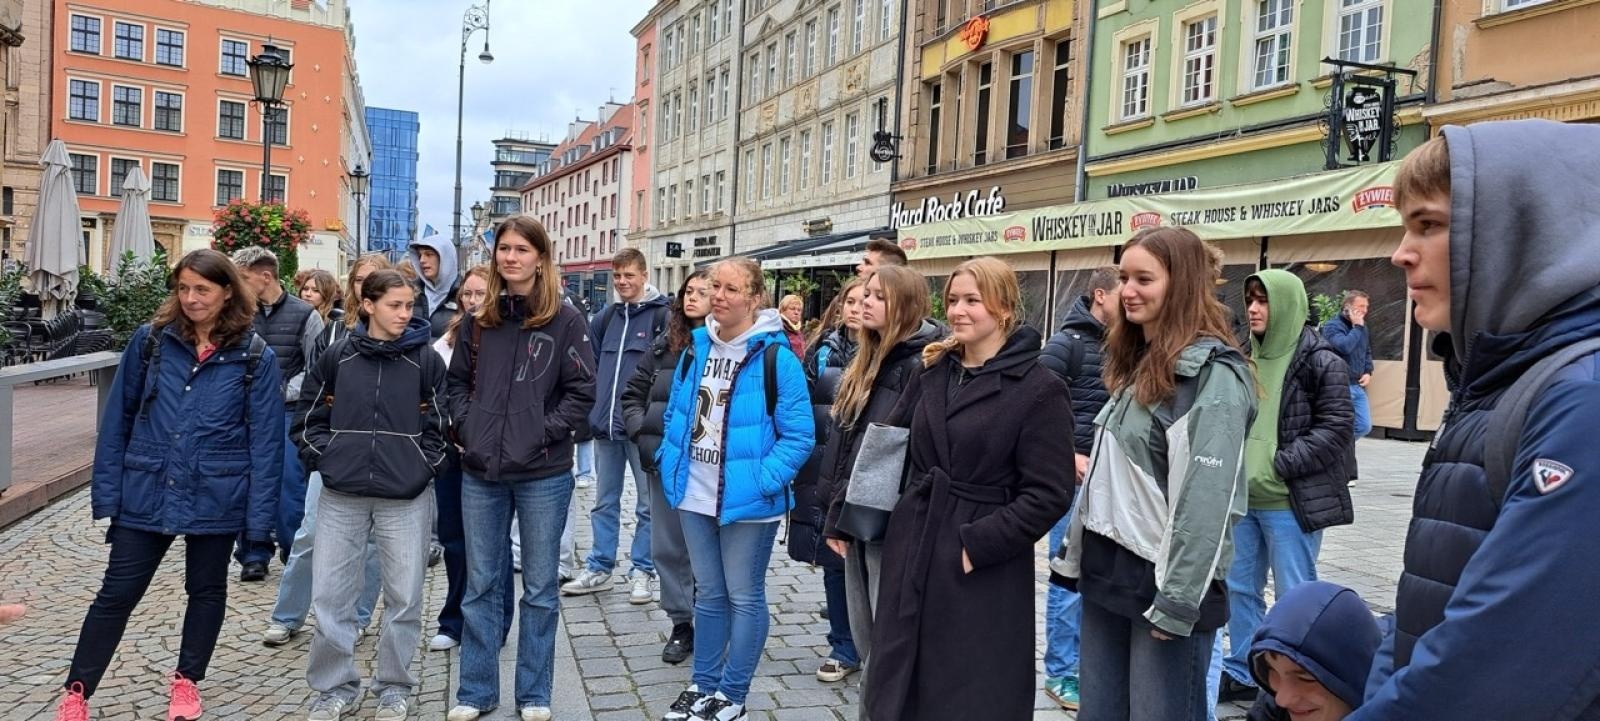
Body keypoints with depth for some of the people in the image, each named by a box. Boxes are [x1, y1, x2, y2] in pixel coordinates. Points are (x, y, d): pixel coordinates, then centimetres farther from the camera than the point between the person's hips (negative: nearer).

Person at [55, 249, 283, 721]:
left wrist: (259, 515, -10)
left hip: (217, 499, -1)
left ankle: (187, 680, 34)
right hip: (146, 493, 1)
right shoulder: (150, 341, -2)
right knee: (117, 593, 8)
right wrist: (107, 491, -2)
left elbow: (265, 439, -7)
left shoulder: (255, 357, -7)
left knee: (207, 589, 15)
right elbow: (117, 419, 2)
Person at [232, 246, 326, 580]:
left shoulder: (304, 314, -1)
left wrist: (284, 393, -8)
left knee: (290, 485, -3)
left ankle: (296, 553, 13)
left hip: (289, 412, -3)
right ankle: (255, 555, 15)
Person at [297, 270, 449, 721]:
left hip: (406, 498, -1)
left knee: (404, 597, 5)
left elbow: (438, 424, 4)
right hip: (341, 496, 2)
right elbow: (310, 418, 11)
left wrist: (425, 467, -5)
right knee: (330, 594, 6)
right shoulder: (337, 357, 4)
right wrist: (325, 458, -2)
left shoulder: (427, 361, 1)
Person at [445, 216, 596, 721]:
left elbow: (582, 391, -6)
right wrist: (465, 425, -1)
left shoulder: (565, 320, -4)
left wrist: (544, 432, -14)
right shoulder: (479, 319, 7)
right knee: (481, 584, 12)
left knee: (539, 587, 9)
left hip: (543, 475, -3)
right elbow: (457, 381, 14)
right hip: (481, 472, 3)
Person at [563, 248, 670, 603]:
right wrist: (593, 409, 10)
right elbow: (590, 365, 19)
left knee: (647, 504, 6)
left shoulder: (662, 316, -7)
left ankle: (642, 572, 17)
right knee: (604, 503, 14)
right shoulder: (605, 318, 12)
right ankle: (599, 569, 25)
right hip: (606, 426, 6)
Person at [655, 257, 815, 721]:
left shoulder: (776, 357, -15)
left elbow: (798, 436, -15)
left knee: (744, 597, 8)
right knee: (708, 594, 18)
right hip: (695, 496, 6)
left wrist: (761, 481, -21)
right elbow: (675, 414, 16)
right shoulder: (696, 348, 5)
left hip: (747, 502, -6)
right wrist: (670, 462, 5)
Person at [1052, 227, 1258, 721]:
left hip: (1161, 584, -8)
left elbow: (1205, 502, -19)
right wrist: (1072, 554, 15)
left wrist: (1177, 602, -20)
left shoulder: (1213, 376, -14)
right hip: (1106, 572, 8)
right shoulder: (1137, 364, 13)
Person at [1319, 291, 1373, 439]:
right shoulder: (1333, 325, -12)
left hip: (1358, 386, 8)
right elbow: (1344, 346, -29)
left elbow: (1367, 352, 25)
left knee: (1364, 426, 10)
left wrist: (1368, 372, 9)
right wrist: (1357, 327, -18)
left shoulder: (1362, 326, 12)